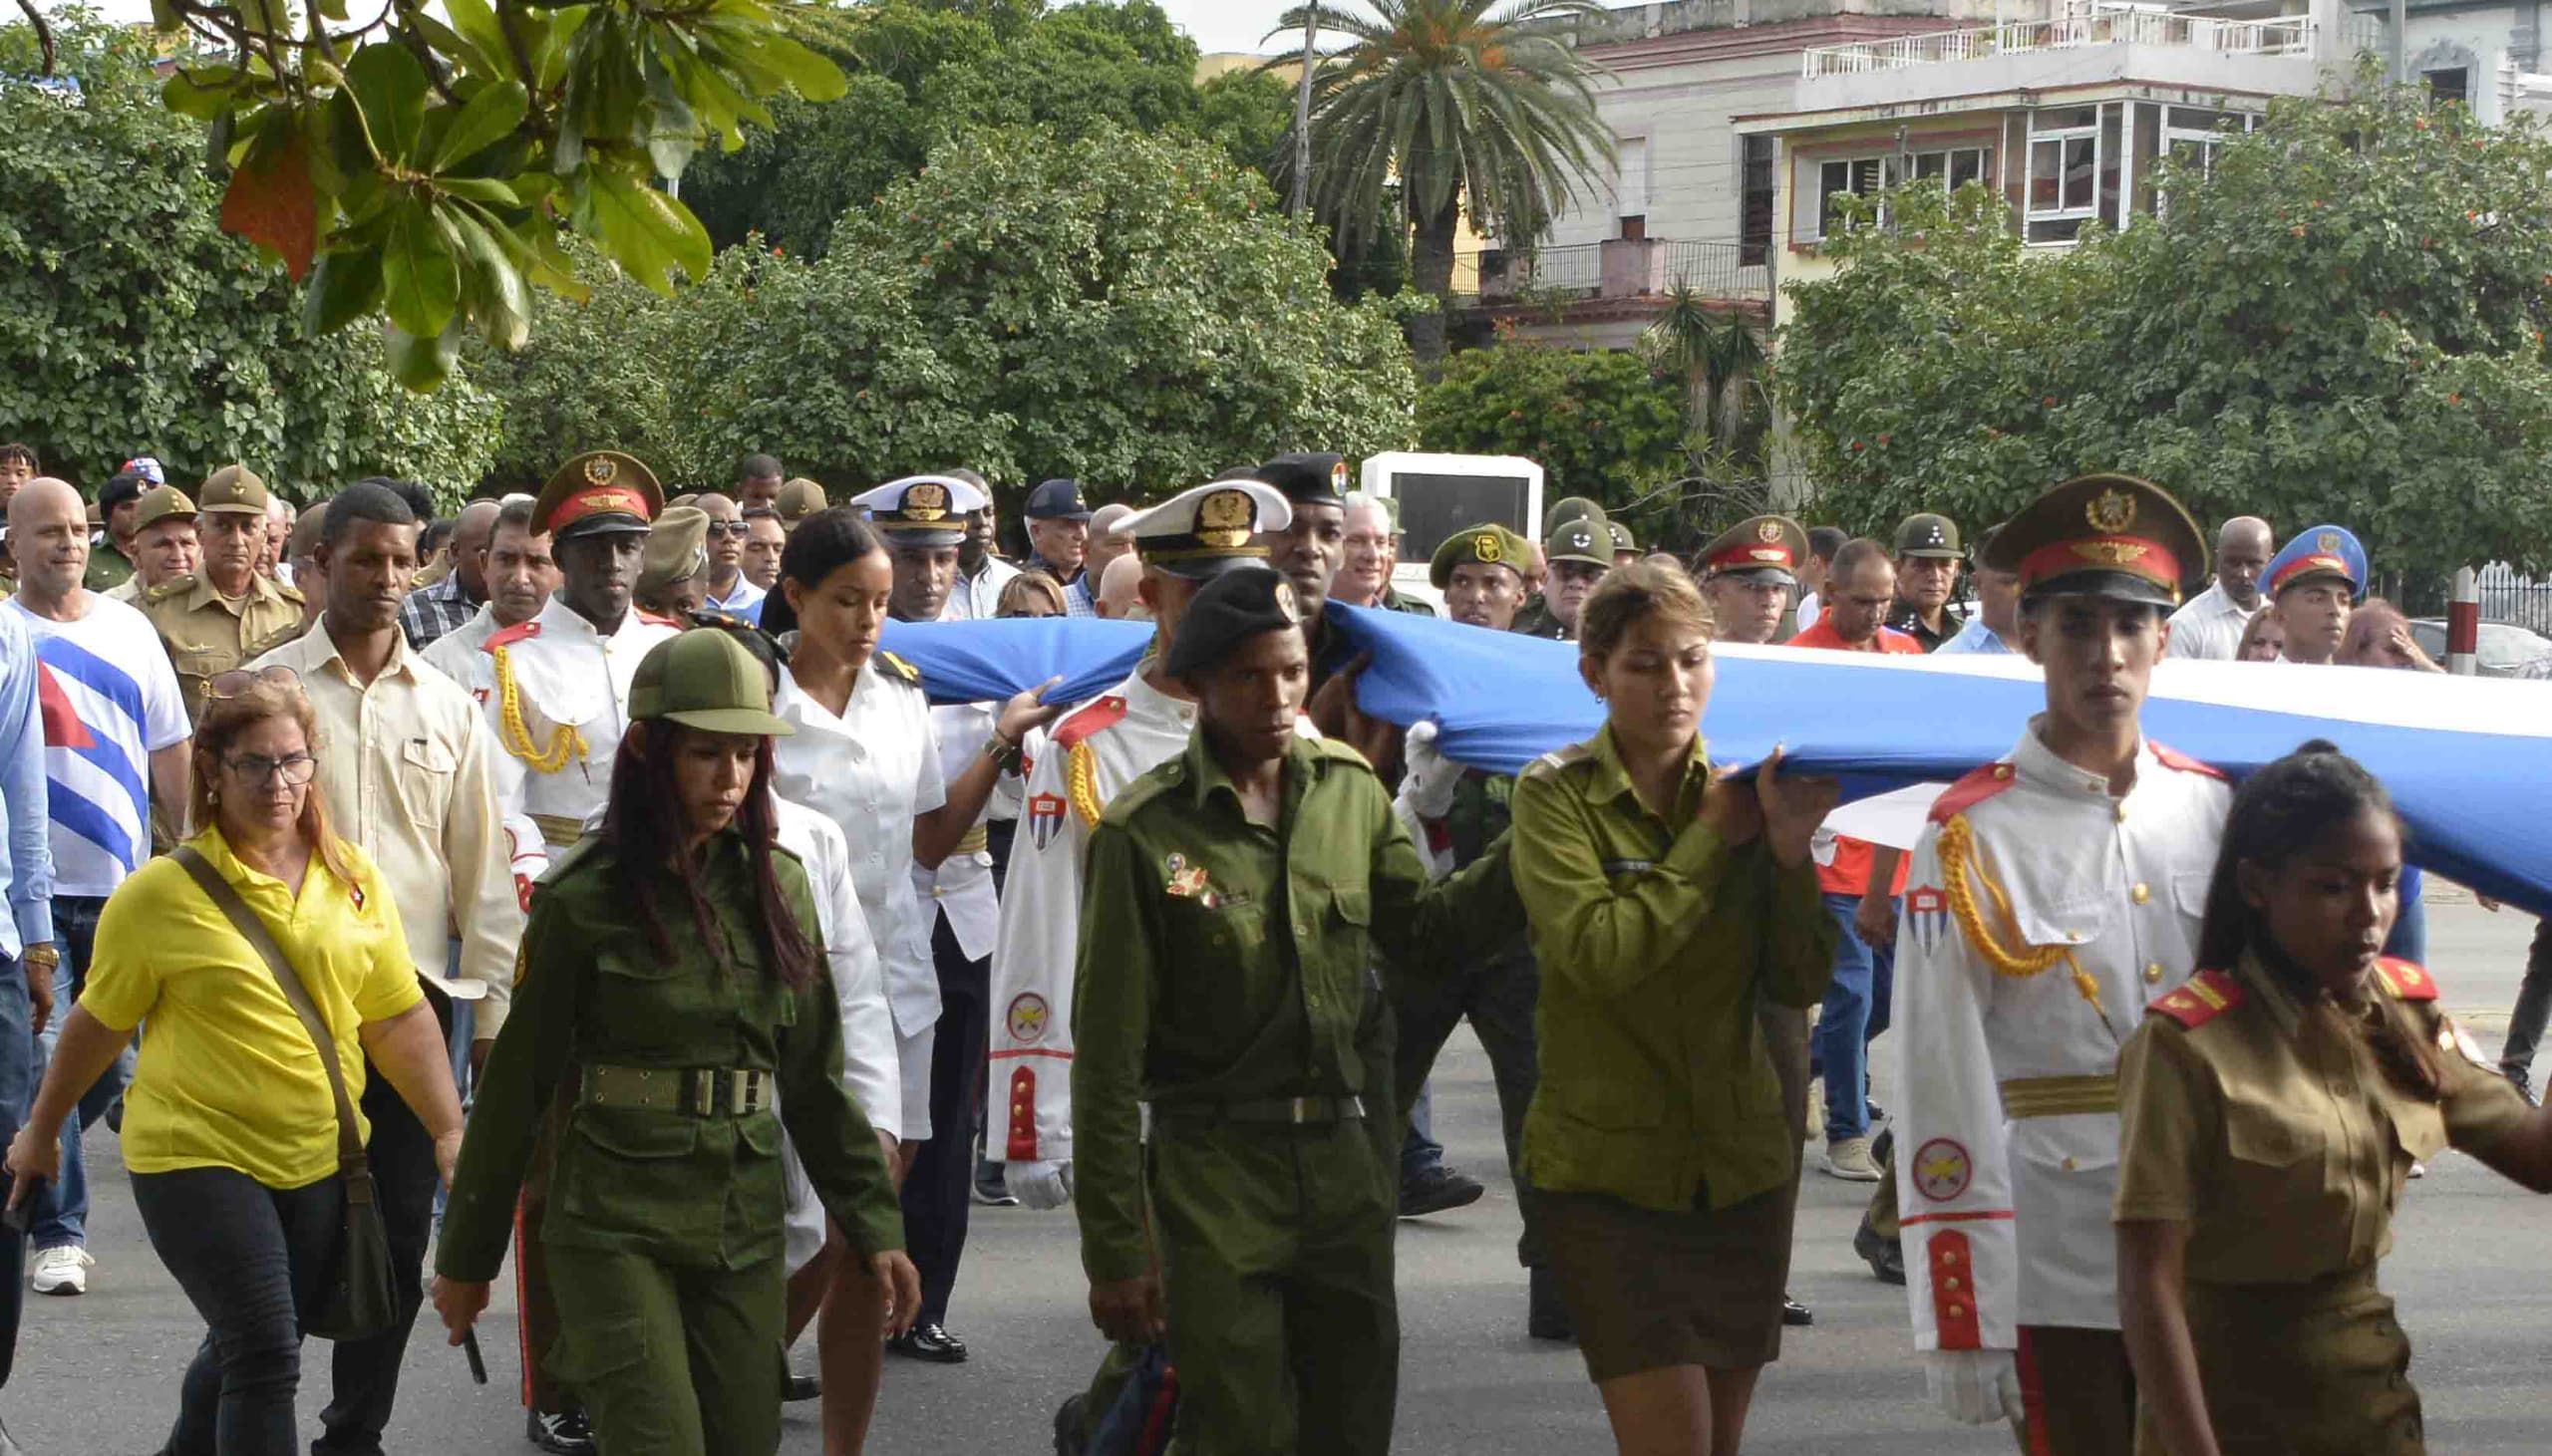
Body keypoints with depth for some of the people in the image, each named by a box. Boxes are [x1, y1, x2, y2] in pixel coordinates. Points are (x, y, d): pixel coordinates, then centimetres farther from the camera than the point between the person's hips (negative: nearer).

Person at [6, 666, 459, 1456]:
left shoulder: (354, 879, 1)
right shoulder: (160, 893, -10)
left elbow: (401, 1017, 5)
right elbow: (97, 1024, 1)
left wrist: (449, 1130, -2)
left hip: (320, 1161, 5)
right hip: (198, 1158, -4)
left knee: (246, 1351, 18)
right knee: (264, 1360, -11)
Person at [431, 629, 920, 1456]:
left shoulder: (777, 885, 6)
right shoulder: (585, 899, -7)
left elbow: (815, 1073, 11)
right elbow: (519, 1082, -2)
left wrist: (873, 1223, 7)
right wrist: (467, 1256, 3)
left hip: (745, 1224, 4)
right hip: (617, 1225, -4)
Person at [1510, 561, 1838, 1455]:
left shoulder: (1739, 791, 5)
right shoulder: (1556, 796, -5)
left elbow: (1801, 984, 0)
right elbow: (1600, 953, -22)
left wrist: (1790, 850, -15)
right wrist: (1712, 840, -14)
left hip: (1743, 1161, 4)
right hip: (1609, 1170, -4)